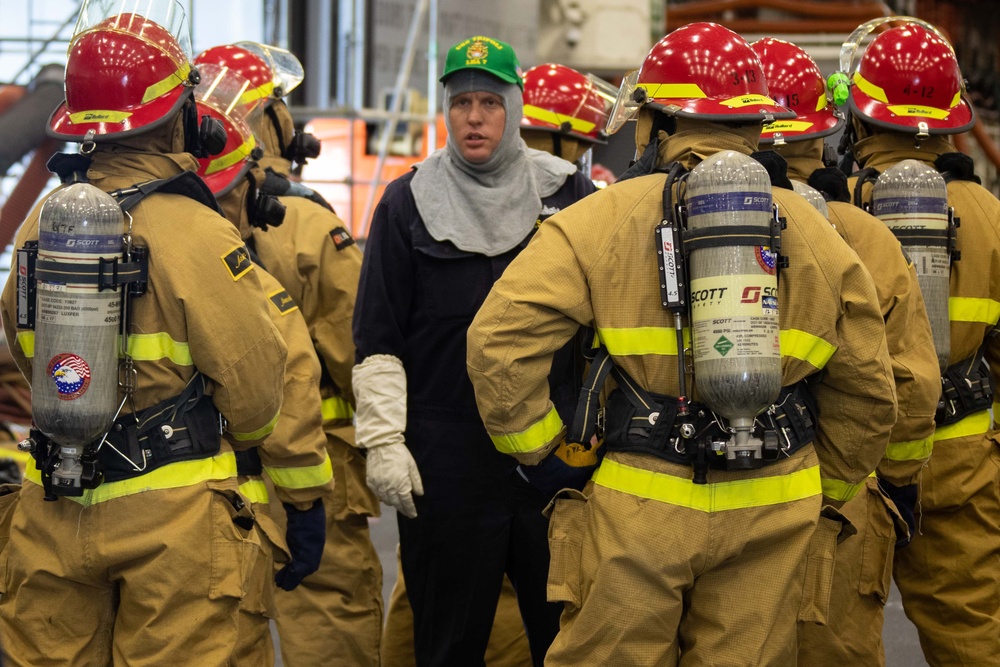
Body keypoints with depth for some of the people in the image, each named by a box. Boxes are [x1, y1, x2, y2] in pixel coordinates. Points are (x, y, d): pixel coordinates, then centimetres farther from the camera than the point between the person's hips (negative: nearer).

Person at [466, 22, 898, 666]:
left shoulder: (600, 219, -2)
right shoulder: (815, 233, 8)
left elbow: (502, 342, -10)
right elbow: (867, 392, 10)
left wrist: (538, 450, 2)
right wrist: (826, 500, 21)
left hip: (638, 511, -3)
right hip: (770, 516, 3)